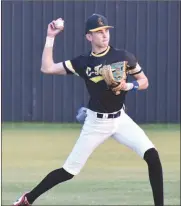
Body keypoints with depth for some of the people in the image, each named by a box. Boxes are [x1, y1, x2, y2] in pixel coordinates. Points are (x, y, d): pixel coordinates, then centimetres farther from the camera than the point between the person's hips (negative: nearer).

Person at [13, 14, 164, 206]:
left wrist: (127, 86, -14)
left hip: (120, 119, 1)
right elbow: (47, 68, -8)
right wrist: (50, 38, -10)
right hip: (95, 122, -1)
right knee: (69, 170, -1)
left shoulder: (123, 56, -4)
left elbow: (144, 81, 6)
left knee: (152, 155, -19)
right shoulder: (83, 62, -5)